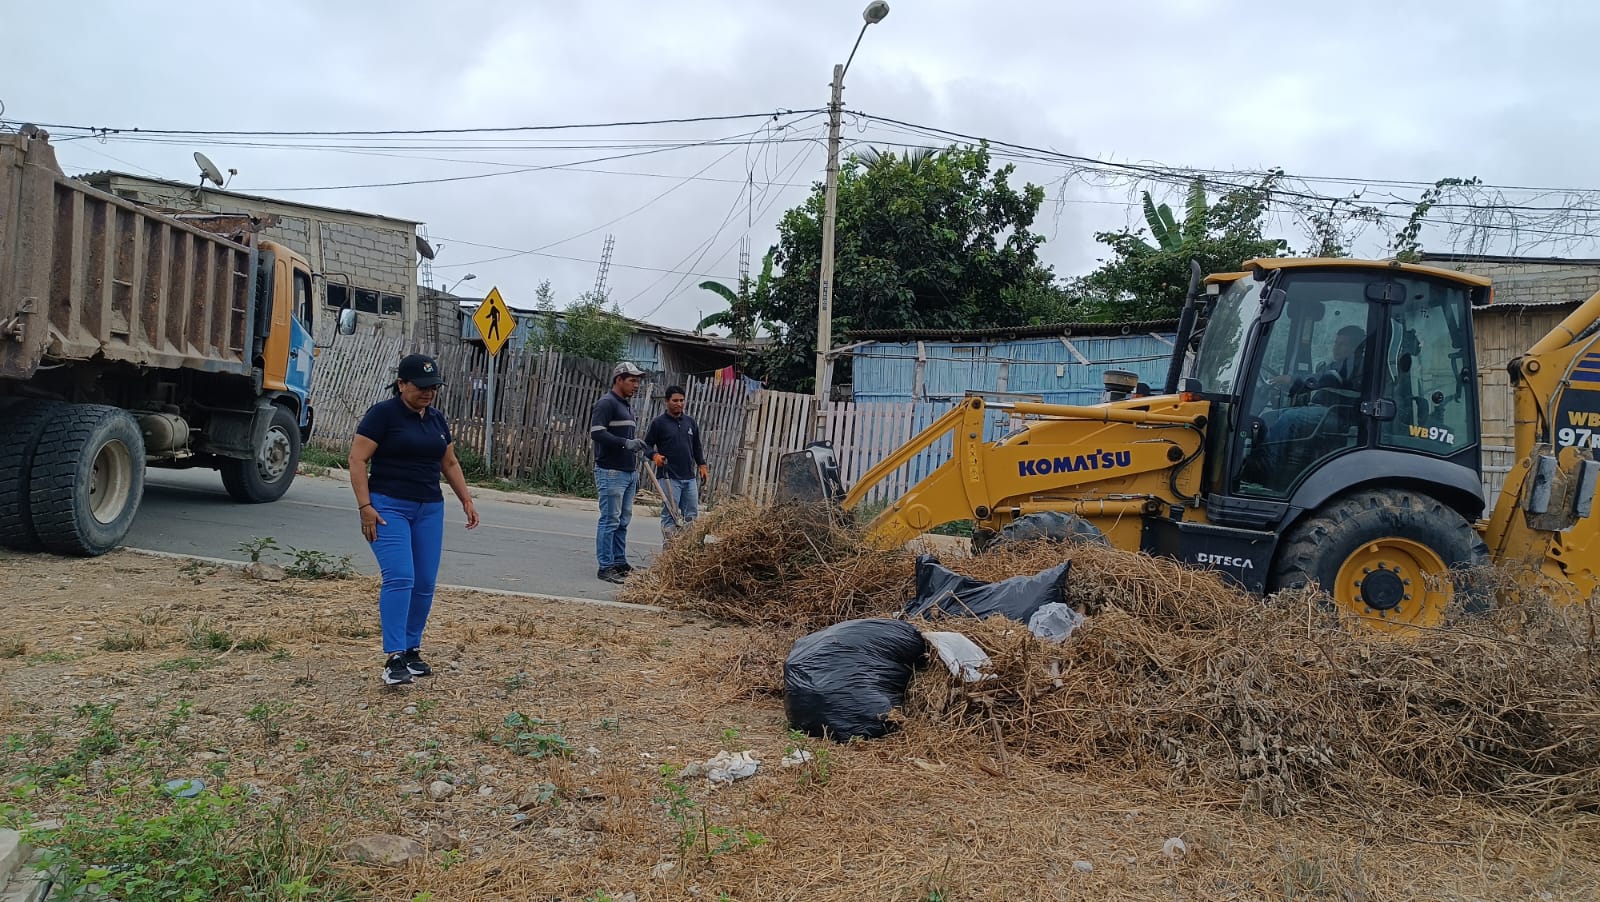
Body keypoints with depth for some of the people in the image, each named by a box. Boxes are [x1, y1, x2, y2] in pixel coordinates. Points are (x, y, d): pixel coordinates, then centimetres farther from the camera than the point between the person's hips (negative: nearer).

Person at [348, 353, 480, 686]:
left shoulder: (437, 419, 12)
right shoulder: (382, 414, -6)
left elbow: (450, 463, 21)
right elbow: (357, 460, -9)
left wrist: (466, 500, 16)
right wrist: (365, 506, -15)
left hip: (429, 510, 6)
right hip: (389, 507, -6)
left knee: (424, 584, 4)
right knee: (399, 579, -16)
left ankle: (412, 650, 17)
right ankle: (394, 658, -14)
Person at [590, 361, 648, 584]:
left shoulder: (627, 407, 21)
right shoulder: (606, 403, -7)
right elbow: (596, 432, -19)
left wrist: (635, 474, 24)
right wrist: (626, 443, -25)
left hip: (628, 473, 9)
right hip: (611, 472, -9)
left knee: (623, 521, 11)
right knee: (610, 520, -6)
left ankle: (620, 562, 18)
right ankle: (605, 566, -2)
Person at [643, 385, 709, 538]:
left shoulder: (690, 422, 14)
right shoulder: (658, 422, -2)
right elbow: (647, 444, 1)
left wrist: (702, 465, 15)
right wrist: (654, 455, -18)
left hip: (689, 476, 5)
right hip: (669, 477, -5)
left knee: (692, 515, 7)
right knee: (670, 514, -5)